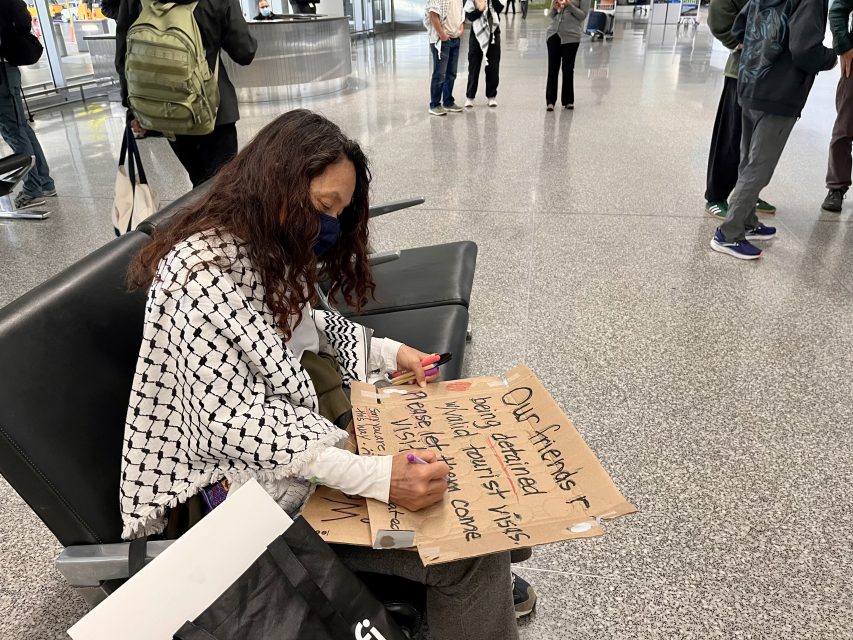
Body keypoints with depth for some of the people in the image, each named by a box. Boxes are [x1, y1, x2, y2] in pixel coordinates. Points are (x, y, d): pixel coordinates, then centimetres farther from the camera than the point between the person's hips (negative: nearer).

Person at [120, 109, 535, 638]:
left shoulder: (270, 246, 5)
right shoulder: (203, 271, -23)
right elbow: (231, 421, -28)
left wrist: (391, 352, 3)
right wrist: (376, 476, -36)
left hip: (308, 423, 10)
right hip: (266, 477, -9)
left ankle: (487, 585, 26)